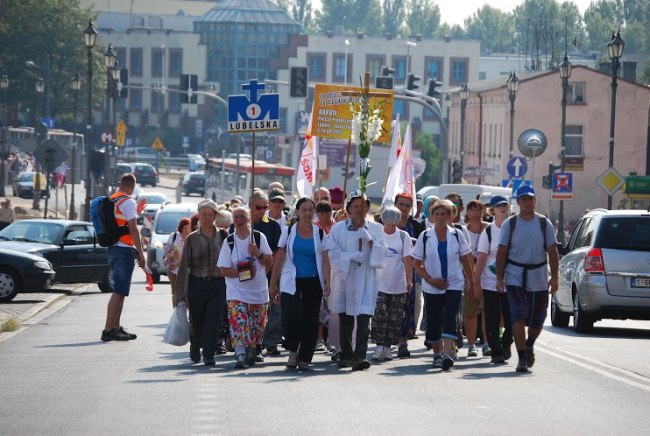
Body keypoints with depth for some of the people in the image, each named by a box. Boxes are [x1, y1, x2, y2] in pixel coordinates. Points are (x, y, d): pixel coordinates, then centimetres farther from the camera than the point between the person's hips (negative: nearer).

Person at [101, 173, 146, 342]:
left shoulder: (110, 201, 13)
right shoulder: (128, 202, -11)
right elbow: (133, 229, -15)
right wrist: (141, 253, -12)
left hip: (112, 248, 9)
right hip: (125, 249, -9)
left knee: (119, 291, 17)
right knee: (119, 291, -9)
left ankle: (116, 328, 19)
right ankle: (108, 330, -14)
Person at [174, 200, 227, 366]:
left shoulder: (223, 236, 6)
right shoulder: (192, 238, 4)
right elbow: (184, 265, 2)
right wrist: (180, 292, -1)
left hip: (218, 285, 0)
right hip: (197, 284, 0)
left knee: (213, 321, -11)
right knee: (197, 321, 7)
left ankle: (208, 355, -6)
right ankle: (195, 348, 35)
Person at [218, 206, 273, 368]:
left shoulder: (259, 237, 3)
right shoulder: (229, 242, 2)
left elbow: (270, 262, 4)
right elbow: (224, 270, 0)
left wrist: (258, 254, -14)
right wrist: (241, 273, -15)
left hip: (259, 291, 2)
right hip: (236, 292, -1)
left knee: (257, 327, 6)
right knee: (238, 324, -17)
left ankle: (251, 354, 23)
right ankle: (240, 356, -20)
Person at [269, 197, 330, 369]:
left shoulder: (319, 233, 7)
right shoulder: (288, 231, 5)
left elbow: (324, 260, 3)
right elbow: (279, 259, 6)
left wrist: (327, 282, -10)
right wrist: (273, 284, 3)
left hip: (313, 282, 1)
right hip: (291, 282, -1)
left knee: (310, 321, 1)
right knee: (291, 316, -17)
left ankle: (304, 358, 11)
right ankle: (292, 352, 3)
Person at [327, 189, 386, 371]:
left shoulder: (376, 229, 8)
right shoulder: (338, 228, 6)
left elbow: (382, 252, -1)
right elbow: (333, 253, -2)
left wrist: (370, 240, -14)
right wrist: (353, 256, -11)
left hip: (367, 278, -1)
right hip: (344, 277, 1)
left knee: (364, 317, -14)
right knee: (345, 319, 10)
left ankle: (360, 356, -21)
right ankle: (346, 355, 22)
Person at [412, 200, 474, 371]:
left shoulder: (457, 235, 2)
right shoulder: (425, 236, 0)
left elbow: (465, 260, 10)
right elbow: (416, 263, 2)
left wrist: (471, 282, 11)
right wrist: (430, 279, -10)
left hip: (454, 285, -1)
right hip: (432, 287, 1)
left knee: (449, 319, -16)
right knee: (433, 323, 5)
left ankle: (447, 354, -25)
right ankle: (437, 354, 23)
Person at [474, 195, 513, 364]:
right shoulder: (488, 232, -1)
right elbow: (482, 258, -3)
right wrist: (476, 280, -7)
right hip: (491, 283, -1)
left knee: (511, 318, 0)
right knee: (492, 320, -1)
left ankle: (506, 344, 25)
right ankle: (496, 352, 9)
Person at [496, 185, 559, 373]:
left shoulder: (544, 224, 4)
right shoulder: (510, 224, 1)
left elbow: (552, 251, 4)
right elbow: (502, 252, 1)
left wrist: (554, 277, -4)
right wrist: (500, 277, -7)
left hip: (539, 279, 2)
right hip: (515, 278, -2)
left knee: (537, 321, 9)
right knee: (519, 318, -11)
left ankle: (529, 346, 38)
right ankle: (522, 359, -7)